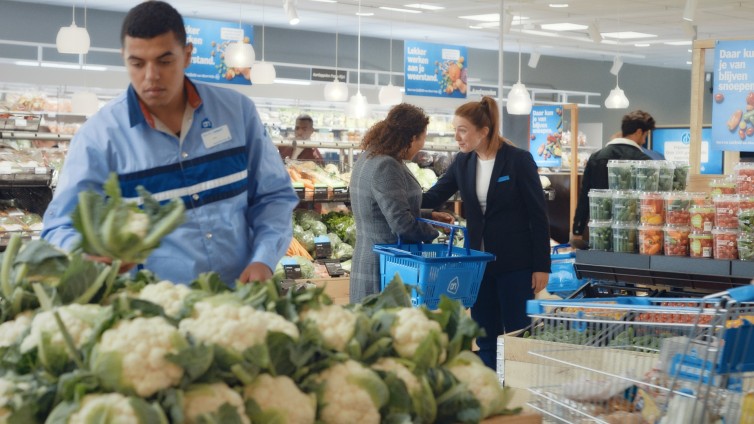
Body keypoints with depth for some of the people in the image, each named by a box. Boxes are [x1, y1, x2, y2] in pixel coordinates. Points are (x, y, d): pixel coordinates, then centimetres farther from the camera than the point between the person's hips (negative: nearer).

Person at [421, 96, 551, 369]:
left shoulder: (519, 160, -12)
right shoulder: (463, 162, 4)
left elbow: (538, 215, -10)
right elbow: (435, 196, 3)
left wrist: (542, 266, -11)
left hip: (515, 264, -5)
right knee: (485, 336, 11)